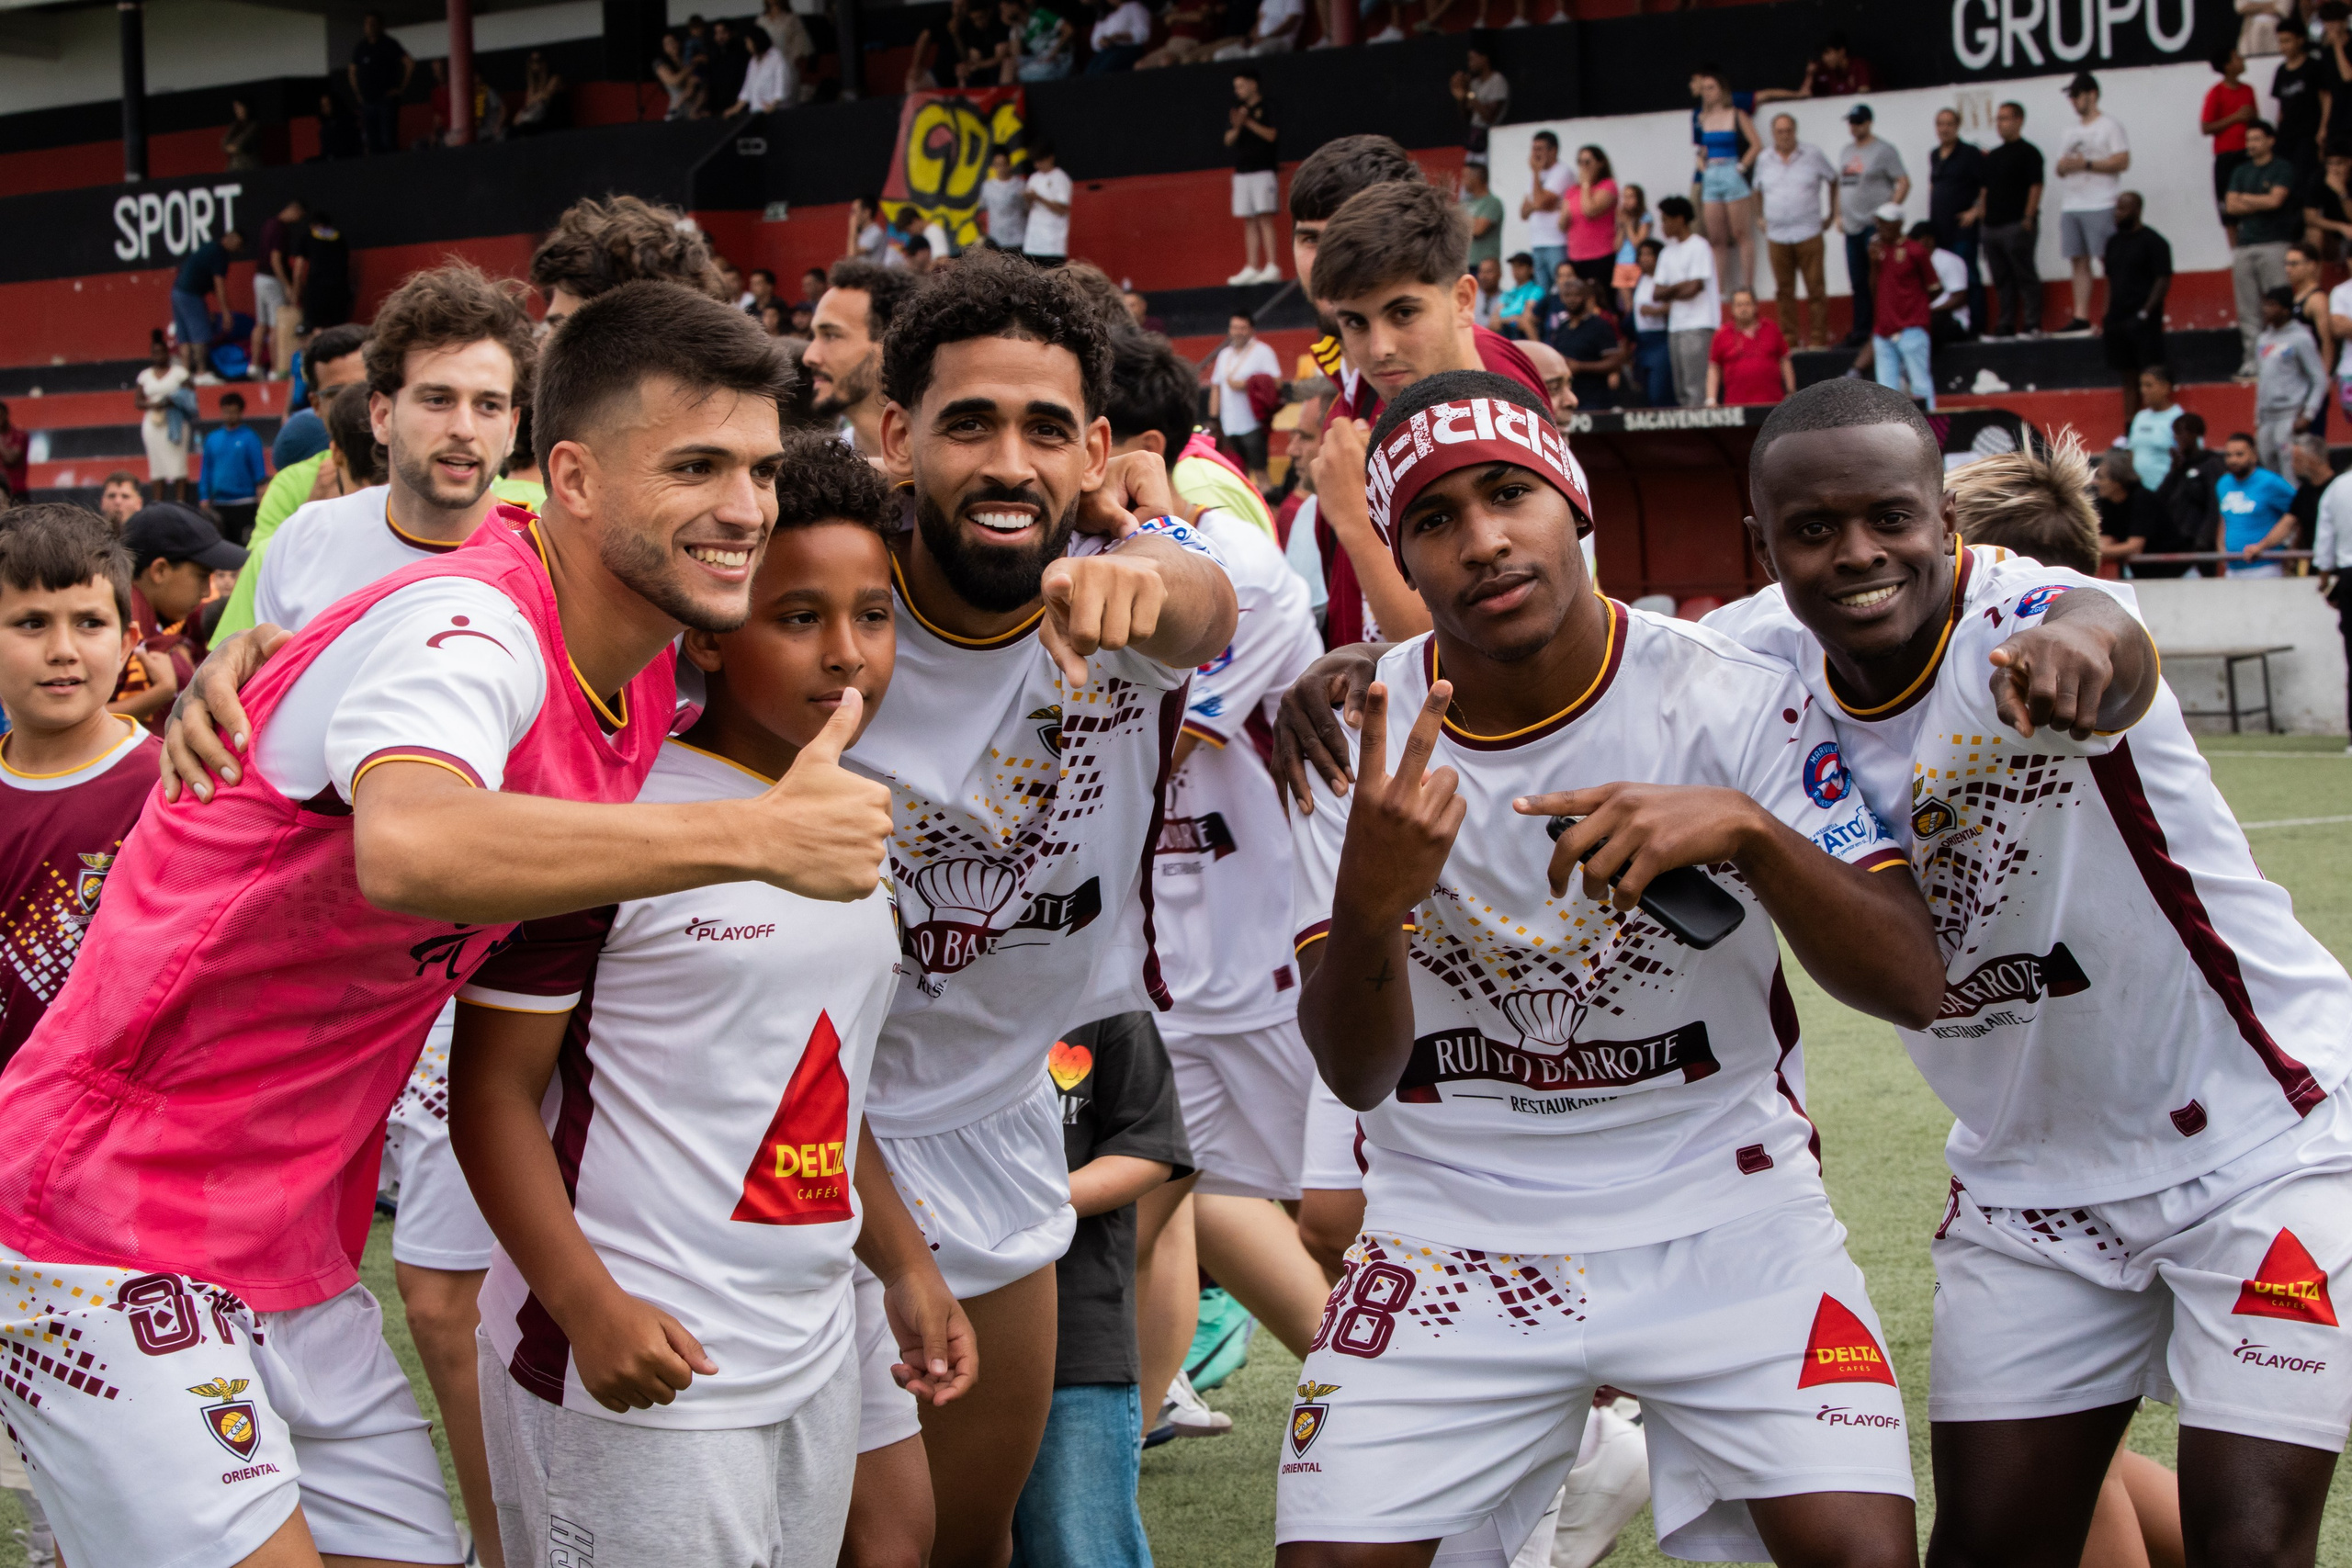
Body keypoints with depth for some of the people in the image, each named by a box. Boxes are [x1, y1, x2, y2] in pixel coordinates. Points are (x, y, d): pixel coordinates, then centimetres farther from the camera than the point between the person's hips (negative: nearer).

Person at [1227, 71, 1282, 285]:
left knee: (1265, 218, -11)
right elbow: (1228, 140, 9)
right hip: (1242, 171, 6)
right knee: (1249, 221, 4)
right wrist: (1237, 127, -11)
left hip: (1263, 170, -6)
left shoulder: (1267, 109, 0)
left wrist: (1249, 122, -16)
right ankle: (1251, 268, 4)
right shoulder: (1234, 111, 15)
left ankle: (1272, 267, -14)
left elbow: (1270, 135, -9)